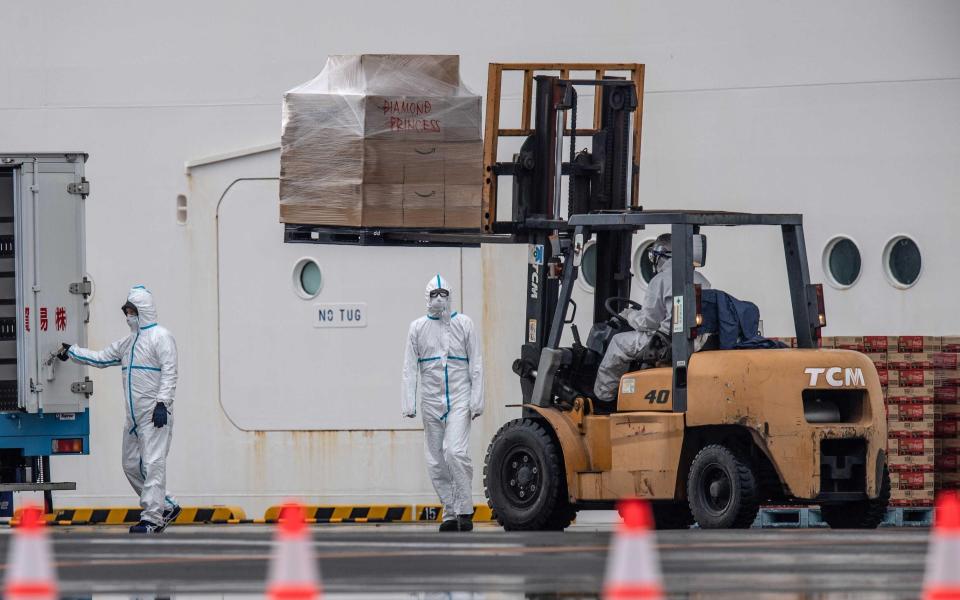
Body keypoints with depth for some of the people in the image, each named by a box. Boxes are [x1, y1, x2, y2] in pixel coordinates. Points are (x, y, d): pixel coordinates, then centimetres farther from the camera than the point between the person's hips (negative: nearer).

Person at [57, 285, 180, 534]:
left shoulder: (161, 336, -6)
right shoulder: (128, 342, 20)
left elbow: (169, 373, -14)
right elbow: (102, 358, 28)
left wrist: (162, 403, -22)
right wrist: (71, 352, 26)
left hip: (155, 414, -9)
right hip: (135, 416, 9)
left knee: (153, 464, -12)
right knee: (132, 464, 10)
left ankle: (152, 518, -13)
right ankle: (166, 507, 20)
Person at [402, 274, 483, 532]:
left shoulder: (463, 324, 4)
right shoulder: (418, 327, 8)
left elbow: (476, 365, 4)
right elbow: (410, 369, 7)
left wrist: (477, 400, -3)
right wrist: (408, 403, -1)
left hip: (459, 398, -3)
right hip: (431, 400, 3)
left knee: (455, 451, -19)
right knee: (436, 461, 3)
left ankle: (465, 511, -12)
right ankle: (450, 513, 11)